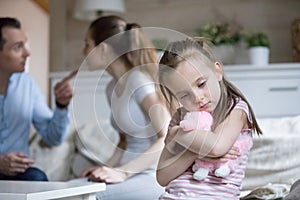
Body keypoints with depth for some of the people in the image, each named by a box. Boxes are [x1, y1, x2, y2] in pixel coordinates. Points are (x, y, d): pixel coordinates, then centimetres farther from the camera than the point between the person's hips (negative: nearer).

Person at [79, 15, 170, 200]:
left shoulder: (139, 80, -12)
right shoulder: (112, 88, 12)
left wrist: (123, 172, -23)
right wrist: (108, 167, 4)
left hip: (156, 176, -7)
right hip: (132, 173, 7)